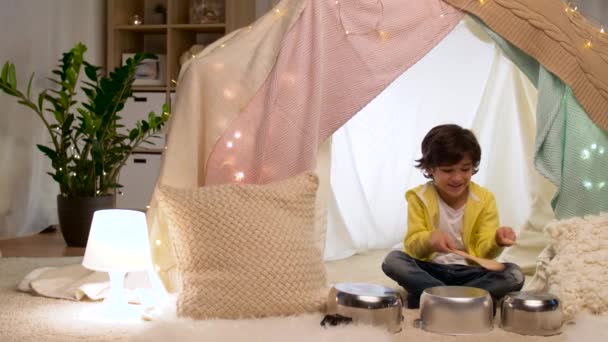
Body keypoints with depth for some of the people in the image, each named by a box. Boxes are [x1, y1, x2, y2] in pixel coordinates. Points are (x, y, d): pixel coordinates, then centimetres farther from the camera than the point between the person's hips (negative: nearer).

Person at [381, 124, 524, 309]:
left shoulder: (484, 199, -2)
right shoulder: (419, 197, -4)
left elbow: (484, 252, -7)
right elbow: (412, 245, -9)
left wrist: (496, 241, -31)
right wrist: (429, 240, -32)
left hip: (469, 272, 1)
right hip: (430, 270, 0)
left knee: (515, 275, -25)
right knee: (393, 260, -28)